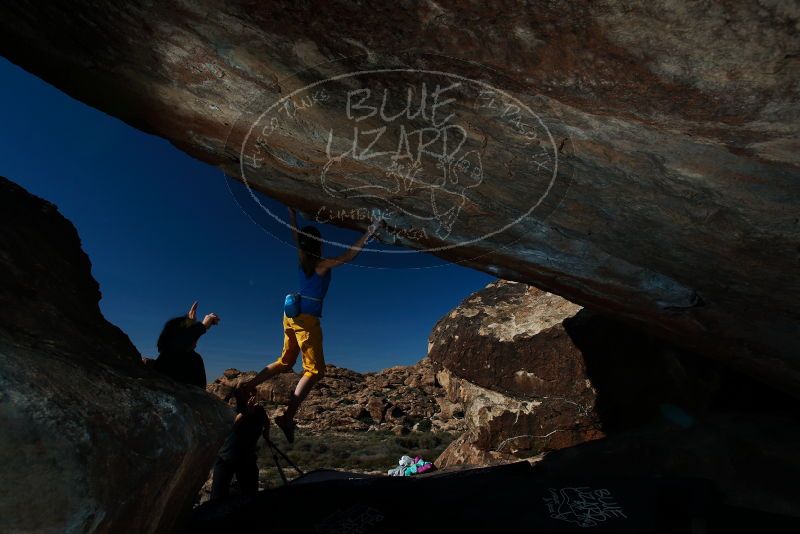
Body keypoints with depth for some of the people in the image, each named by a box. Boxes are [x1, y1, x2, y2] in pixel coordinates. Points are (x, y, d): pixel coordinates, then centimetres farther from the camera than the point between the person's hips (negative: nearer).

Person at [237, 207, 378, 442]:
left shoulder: (302, 259, 6)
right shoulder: (322, 264, -11)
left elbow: (295, 234, 18)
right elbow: (348, 256, -17)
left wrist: (292, 211, 28)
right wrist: (368, 234, -13)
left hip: (291, 316, 8)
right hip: (307, 319, -8)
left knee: (285, 362, 23)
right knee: (315, 370, -6)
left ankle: (247, 386, 18)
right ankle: (288, 416, -13)